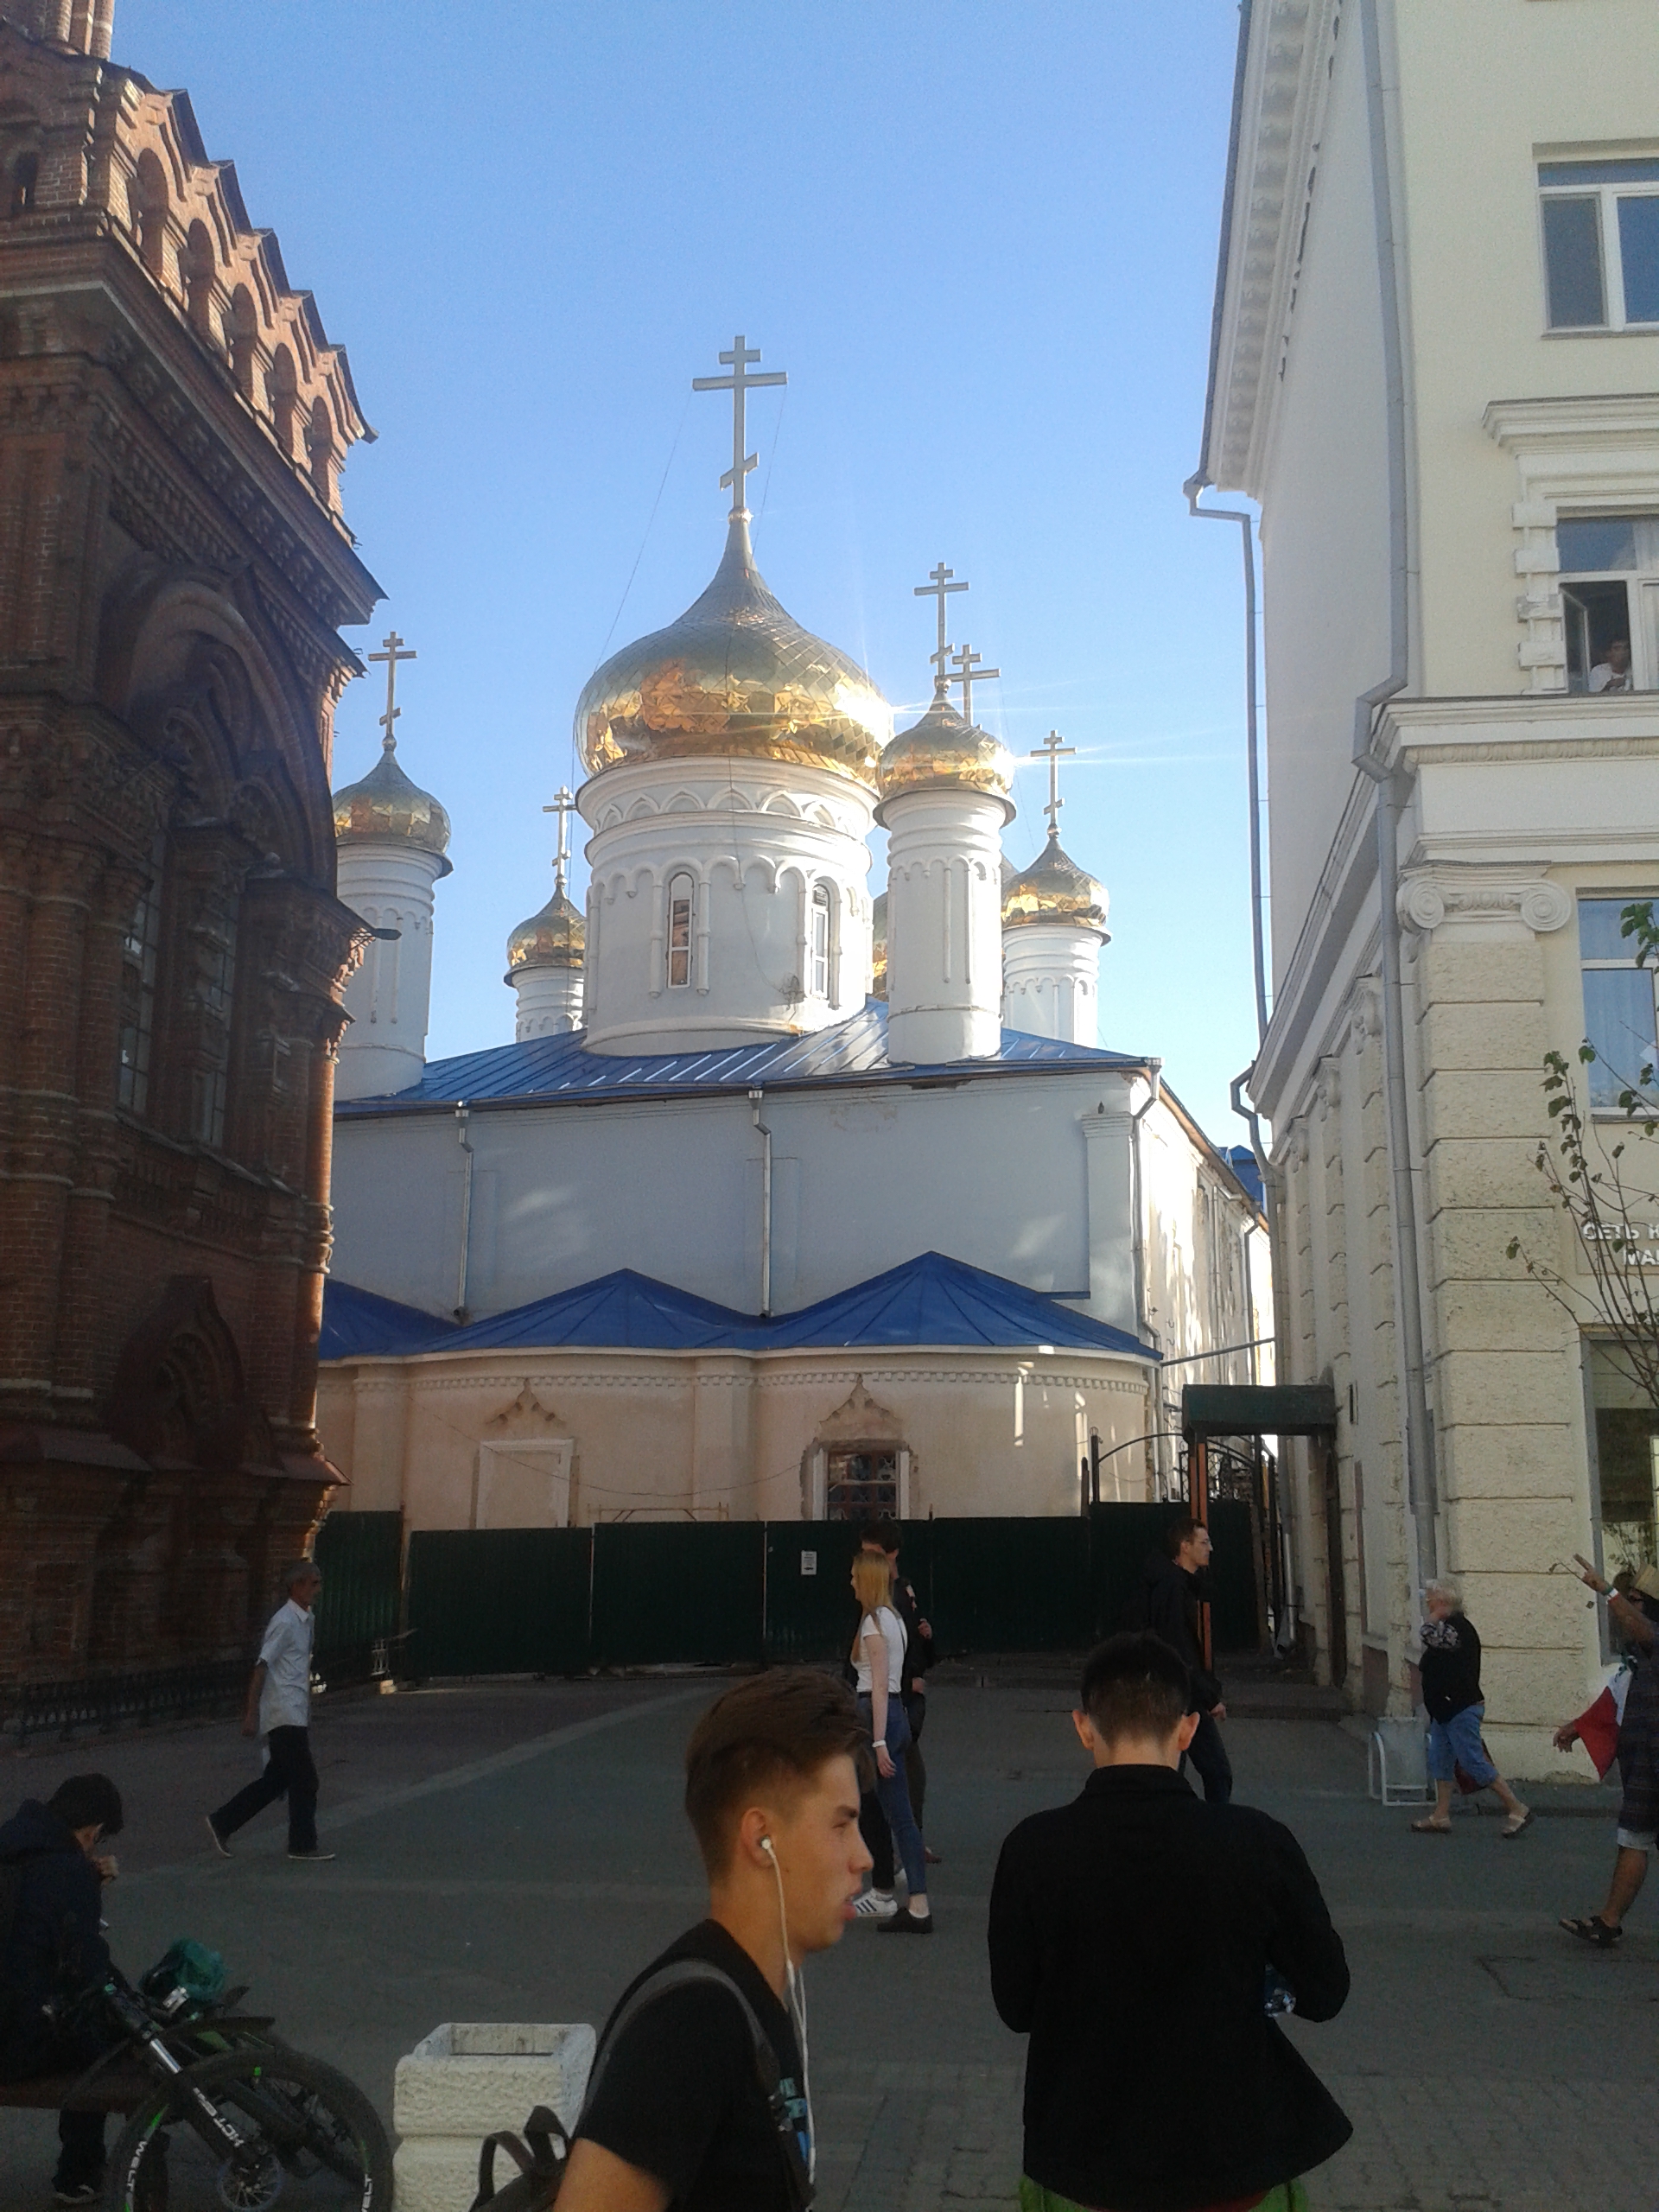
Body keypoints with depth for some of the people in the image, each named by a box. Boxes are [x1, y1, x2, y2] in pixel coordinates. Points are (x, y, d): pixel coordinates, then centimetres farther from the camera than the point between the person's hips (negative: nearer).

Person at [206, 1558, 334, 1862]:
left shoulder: (307, 1620, 14)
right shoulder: (285, 1622, -14)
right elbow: (262, 1668, -17)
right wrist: (251, 1714, -19)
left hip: (295, 1715, 9)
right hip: (284, 1715, -9)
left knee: (276, 1780, 12)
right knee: (304, 1780, -3)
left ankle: (222, 1823, 19)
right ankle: (303, 1844, 7)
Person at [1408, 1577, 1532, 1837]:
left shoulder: (1458, 1626, -15)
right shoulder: (1447, 1627, 16)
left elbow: (1428, 1635, -29)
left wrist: (1435, 1616, -15)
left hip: (1461, 1709, -10)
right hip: (1445, 1709, 10)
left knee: (1474, 1762, -8)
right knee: (1440, 1762, 10)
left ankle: (1517, 1808, -3)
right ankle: (1441, 1816, 13)